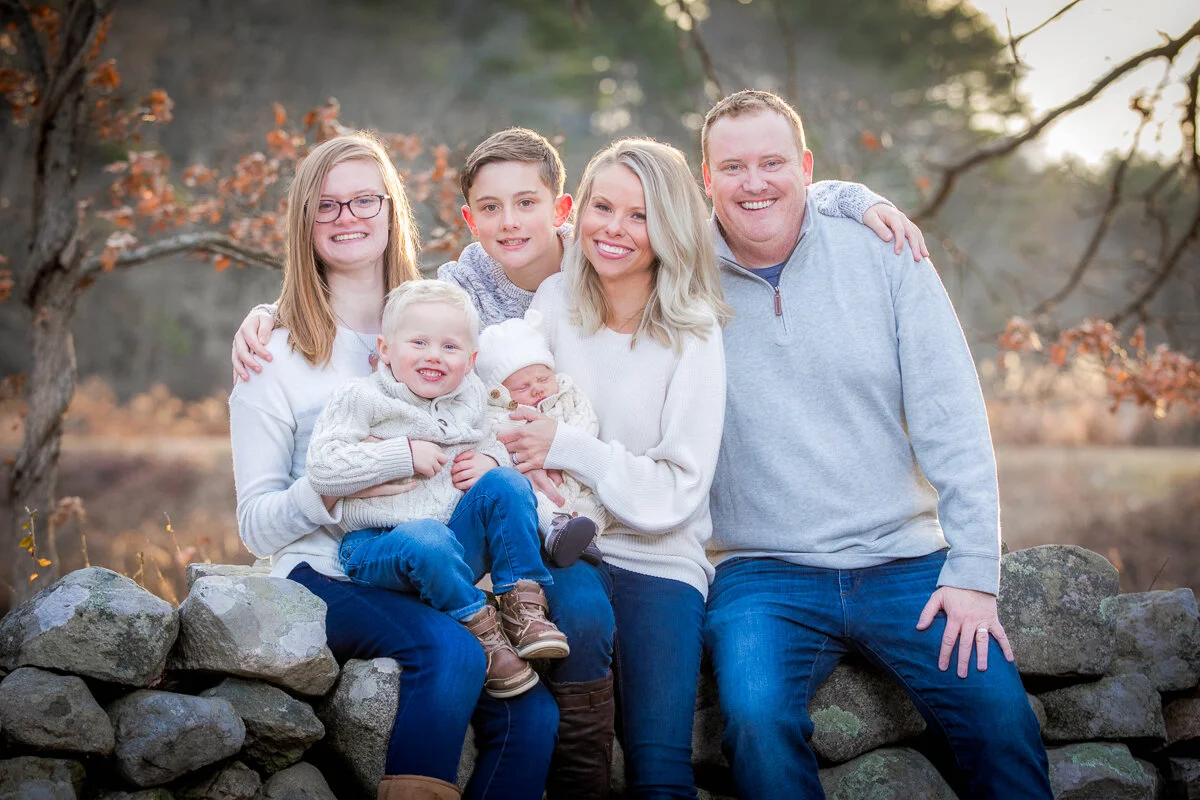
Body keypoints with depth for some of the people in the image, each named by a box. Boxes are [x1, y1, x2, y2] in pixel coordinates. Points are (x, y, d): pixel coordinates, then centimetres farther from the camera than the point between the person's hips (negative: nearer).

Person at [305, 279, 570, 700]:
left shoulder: (468, 399, 12)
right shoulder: (360, 398, -4)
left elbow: (493, 442, 27)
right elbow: (322, 469, -13)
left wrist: (490, 460, 0)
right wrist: (403, 455, -17)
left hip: (459, 546, 5)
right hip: (379, 548, -5)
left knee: (506, 483, -18)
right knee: (427, 540, -39)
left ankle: (522, 606, -19)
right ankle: (482, 632, -23)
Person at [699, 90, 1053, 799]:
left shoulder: (886, 259, 4)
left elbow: (953, 422, 1)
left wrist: (974, 571, -6)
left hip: (905, 562, 1)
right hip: (764, 574, 0)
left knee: (999, 708, -21)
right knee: (756, 718, -29)